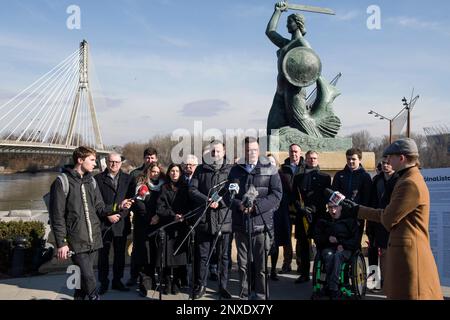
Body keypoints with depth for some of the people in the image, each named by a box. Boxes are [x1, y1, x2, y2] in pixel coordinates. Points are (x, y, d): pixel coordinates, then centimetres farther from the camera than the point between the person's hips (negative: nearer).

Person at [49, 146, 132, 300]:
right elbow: (57, 216, -8)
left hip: (94, 240, 6)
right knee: (89, 278, -8)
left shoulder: (91, 181, 11)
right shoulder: (62, 182, -7)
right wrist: (61, 243, -11)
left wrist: (118, 208, -7)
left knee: (84, 277, 14)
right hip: (77, 242, -6)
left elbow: (99, 208, 11)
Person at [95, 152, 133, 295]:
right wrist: (108, 214, -11)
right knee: (103, 254, 6)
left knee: (120, 254, 10)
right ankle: (103, 282, 17)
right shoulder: (98, 179, 0)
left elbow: (131, 198, 5)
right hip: (104, 223, -2)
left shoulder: (127, 179, 8)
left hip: (121, 223, 2)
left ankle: (117, 281, 23)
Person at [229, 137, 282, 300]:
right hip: (240, 223, 3)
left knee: (261, 263, 4)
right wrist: (238, 204, -12)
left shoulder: (270, 170, 1)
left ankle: (260, 294, 17)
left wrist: (256, 206, -16)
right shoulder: (236, 170, 10)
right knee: (243, 263, 11)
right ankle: (244, 293, 23)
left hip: (262, 223, -3)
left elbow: (276, 195, -5)